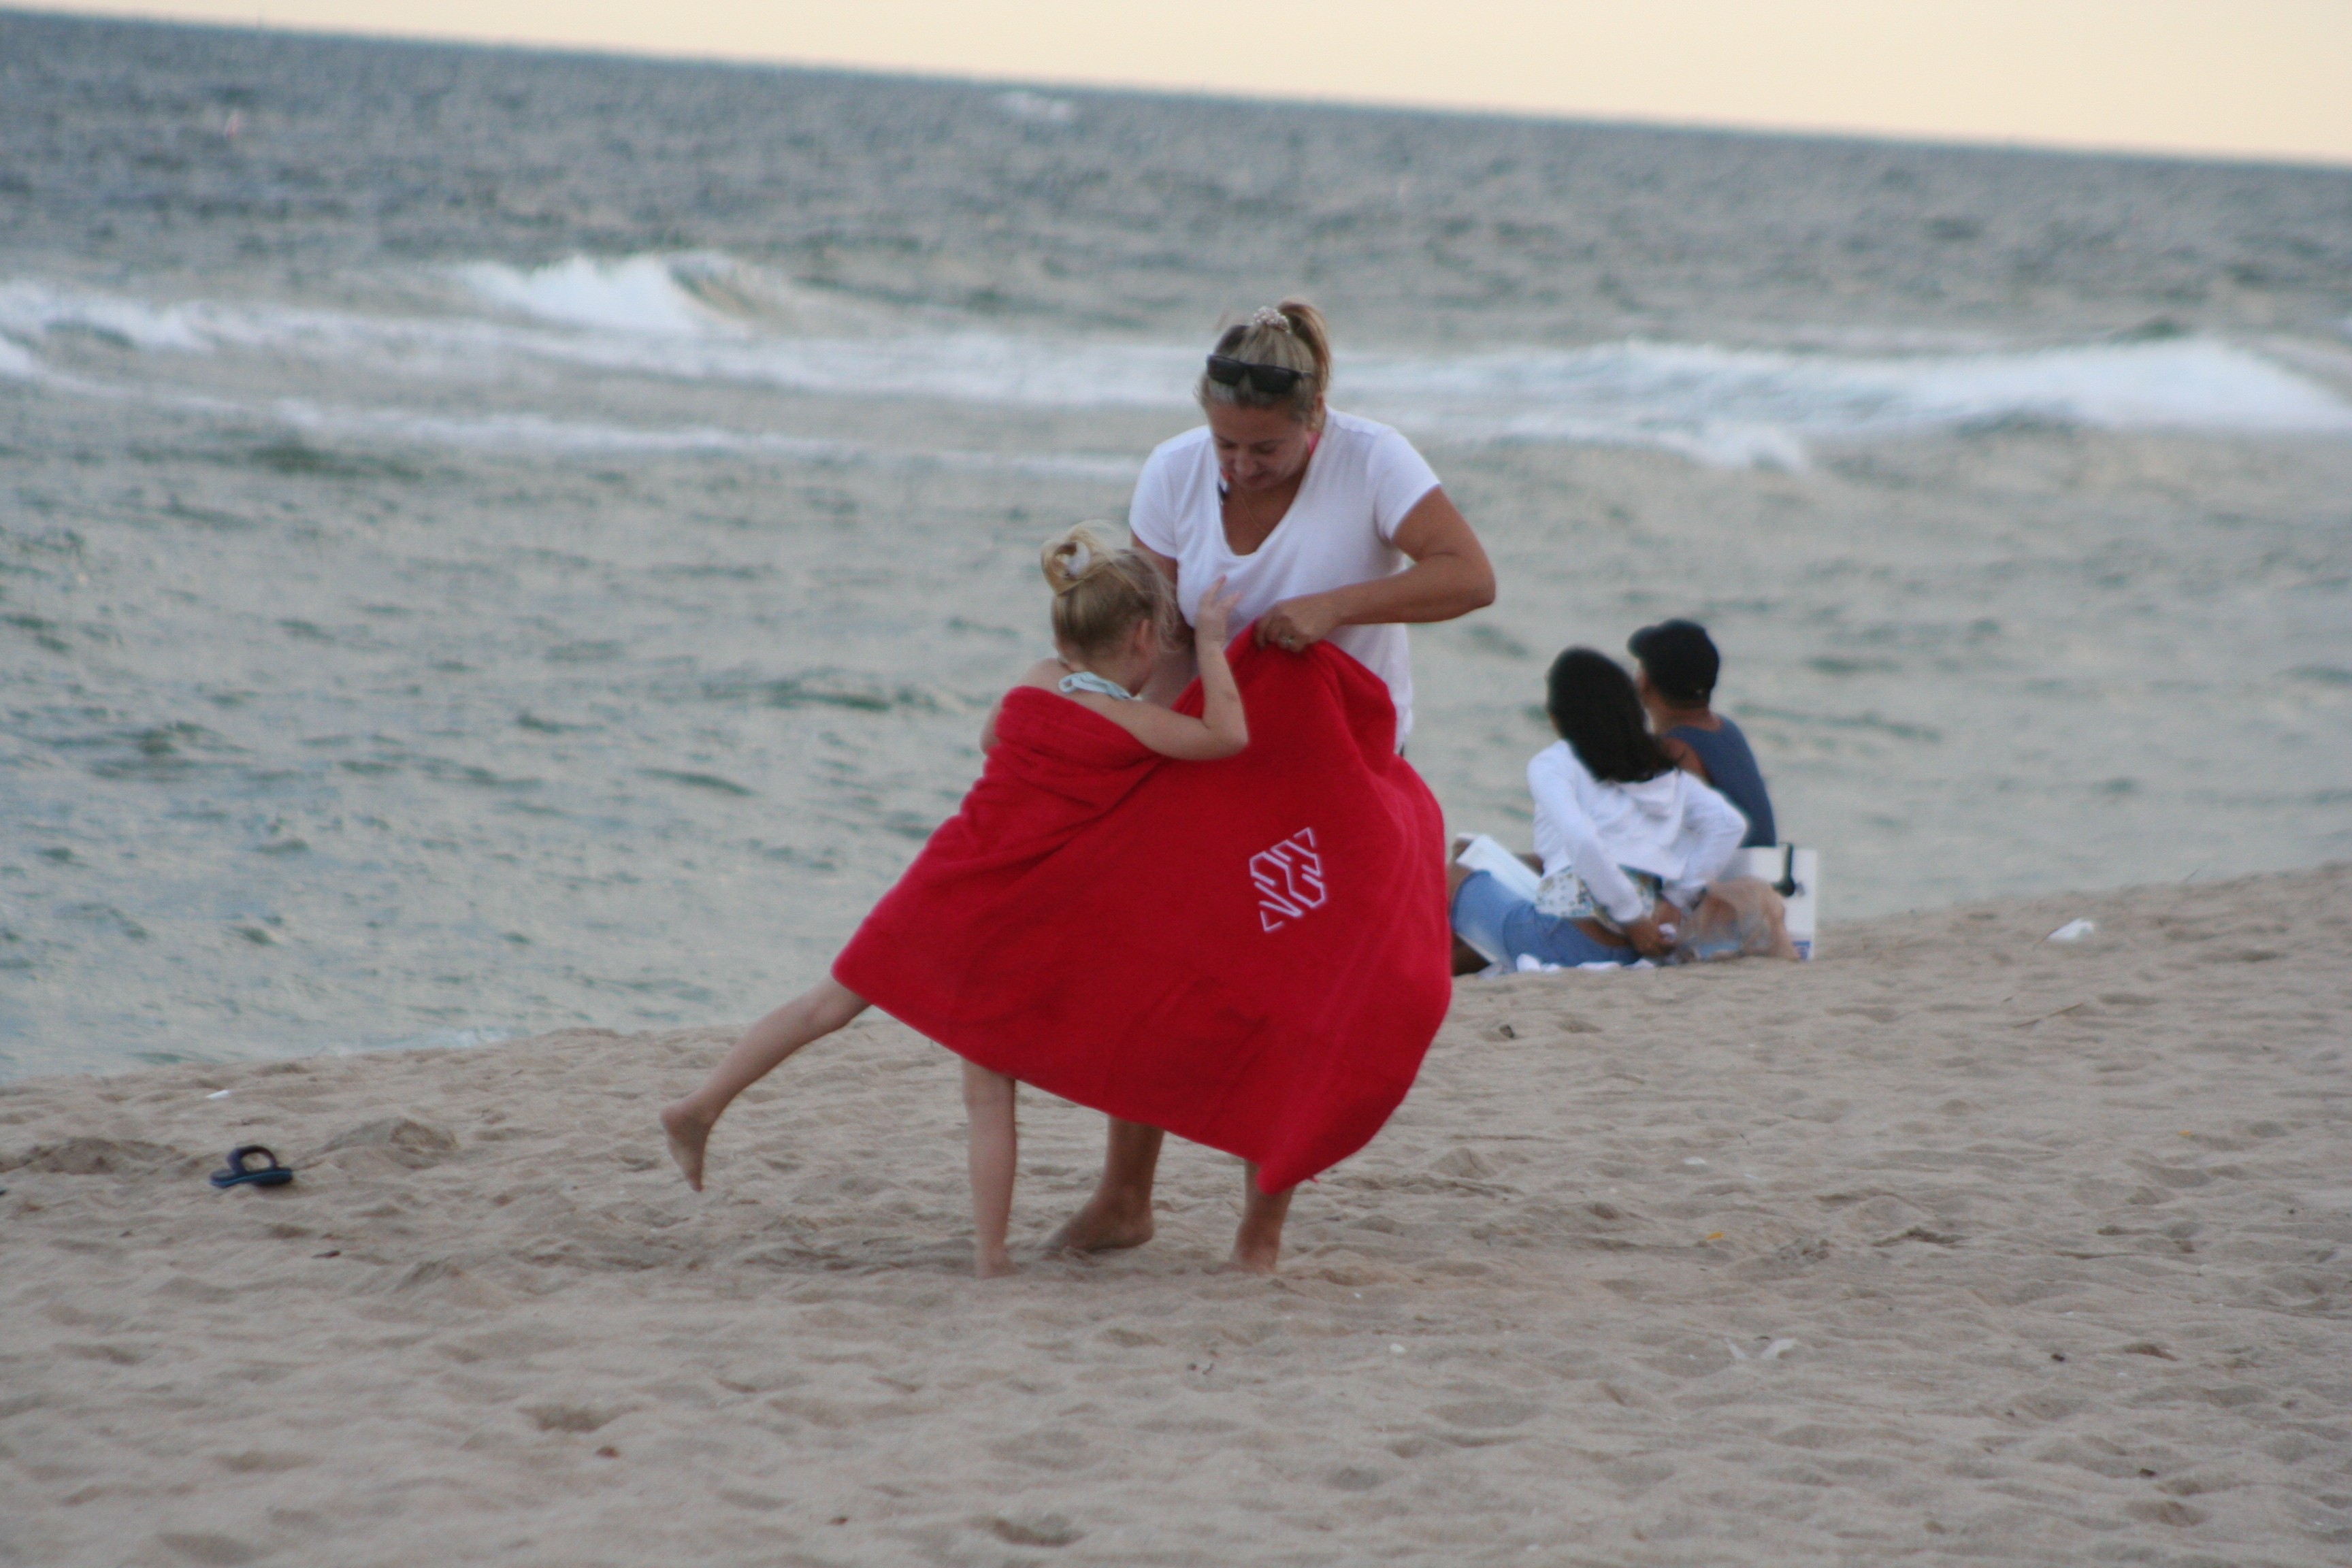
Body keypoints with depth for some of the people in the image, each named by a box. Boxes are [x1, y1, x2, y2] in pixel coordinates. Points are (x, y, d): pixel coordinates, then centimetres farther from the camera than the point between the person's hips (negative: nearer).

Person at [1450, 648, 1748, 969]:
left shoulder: (1551, 766, -2)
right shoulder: (1665, 768, 15)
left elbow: (1582, 841, -19)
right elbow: (1730, 823, 6)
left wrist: (1633, 920, -13)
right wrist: (1678, 899, 7)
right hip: (1631, 952, 6)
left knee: (1454, 880, 19)